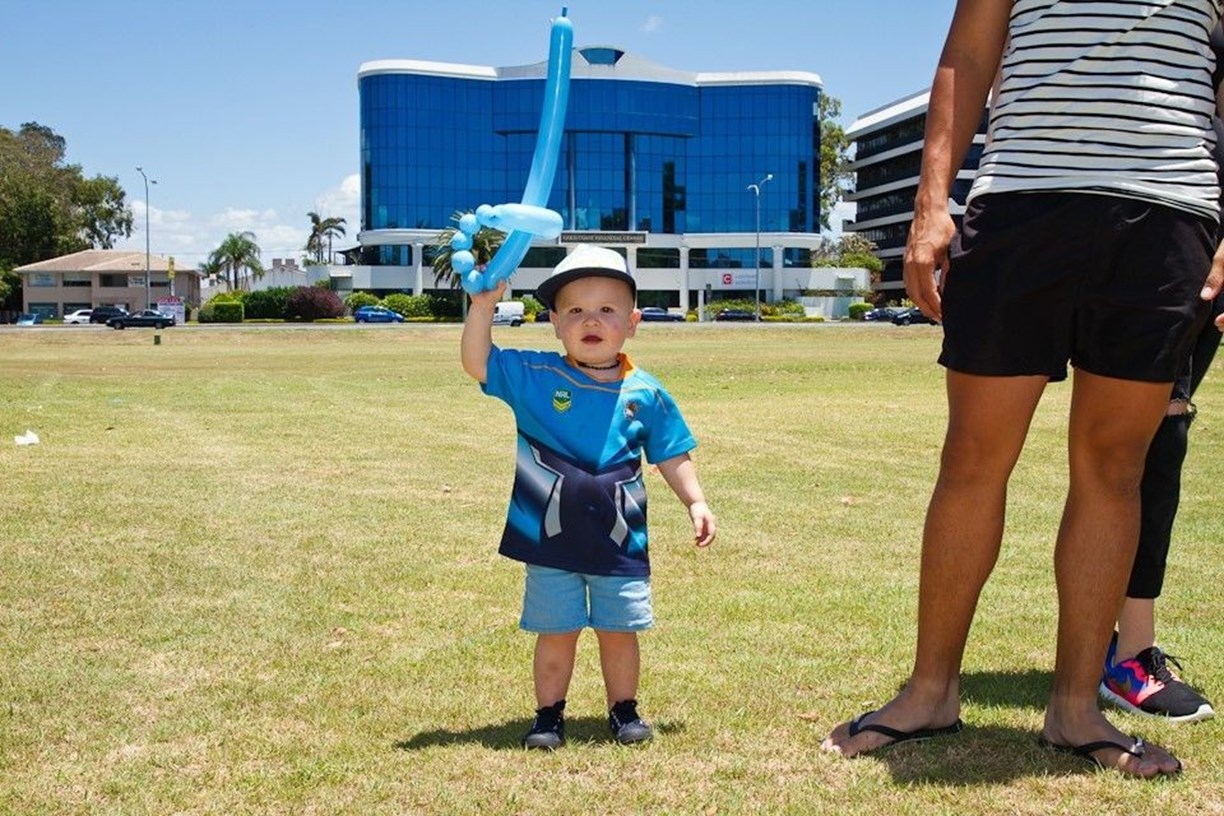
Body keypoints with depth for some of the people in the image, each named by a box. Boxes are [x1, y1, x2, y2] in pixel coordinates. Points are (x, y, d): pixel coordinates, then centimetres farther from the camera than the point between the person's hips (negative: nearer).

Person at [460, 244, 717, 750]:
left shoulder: (646, 394, 0)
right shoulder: (534, 378, -4)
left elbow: (672, 456, 8)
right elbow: (477, 363, -12)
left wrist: (696, 503, 0)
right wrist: (483, 305, -22)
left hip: (620, 539, 1)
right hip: (551, 538, -1)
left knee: (619, 630, 12)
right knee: (556, 632, 10)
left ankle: (624, 709, 31)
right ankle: (549, 714, 26)